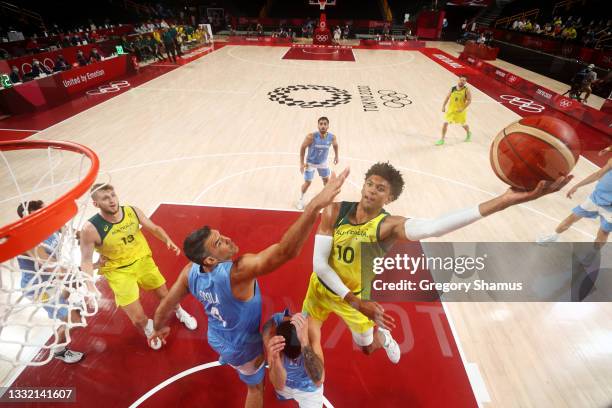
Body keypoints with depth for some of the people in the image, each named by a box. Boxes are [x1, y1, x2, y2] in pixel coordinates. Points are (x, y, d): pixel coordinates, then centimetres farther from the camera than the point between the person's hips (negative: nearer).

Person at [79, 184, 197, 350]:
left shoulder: (132, 211, -15)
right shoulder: (90, 229, -23)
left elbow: (154, 228, -1)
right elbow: (86, 261, -15)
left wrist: (168, 241, -19)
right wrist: (89, 287, -28)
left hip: (143, 260, 3)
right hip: (118, 272, -2)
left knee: (165, 294, 16)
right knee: (138, 319, 0)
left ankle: (180, 312, 49)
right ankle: (148, 327, 37)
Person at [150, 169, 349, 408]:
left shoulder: (190, 272, -23)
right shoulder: (236, 272, -45)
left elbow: (163, 309, -6)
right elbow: (286, 252, -60)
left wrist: (160, 328, 17)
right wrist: (315, 205, -68)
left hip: (216, 338, 6)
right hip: (242, 349, -6)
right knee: (255, 387, 24)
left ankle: (226, 358, 74)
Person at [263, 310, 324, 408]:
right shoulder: (271, 328, -34)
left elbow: (319, 380, -46)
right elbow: (279, 385, -34)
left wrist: (305, 341, -59)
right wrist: (275, 358, -54)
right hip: (284, 382, 2)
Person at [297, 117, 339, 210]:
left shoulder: (332, 137, -22)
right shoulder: (311, 137, -31)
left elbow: (335, 145, 3)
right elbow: (302, 148, -16)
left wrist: (336, 156, 14)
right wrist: (301, 163, -15)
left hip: (323, 162, 3)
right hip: (311, 163, -3)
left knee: (326, 179, 22)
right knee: (307, 183, 1)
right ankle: (301, 199, 28)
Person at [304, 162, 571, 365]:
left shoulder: (388, 226, -31)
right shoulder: (334, 212, -25)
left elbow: (430, 227, -53)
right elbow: (319, 263, -24)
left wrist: (505, 201, -64)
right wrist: (355, 302, -28)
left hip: (357, 295, -1)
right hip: (321, 287, 1)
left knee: (368, 347, 21)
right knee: (304, 335, 20)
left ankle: (382, 335, 58)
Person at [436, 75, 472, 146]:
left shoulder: (466, 90, -8)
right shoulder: (452, 89, 0)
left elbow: (469, 100, -11)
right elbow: (447, 98, 8)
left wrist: (463, 108, -23)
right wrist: (443, 106, -2)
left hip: (460, 111, -2)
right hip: (451, 109, 2)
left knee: (463, 124, 15)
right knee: (445, 123, -10)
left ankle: (468, 134, 47)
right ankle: (442, 139, -1)